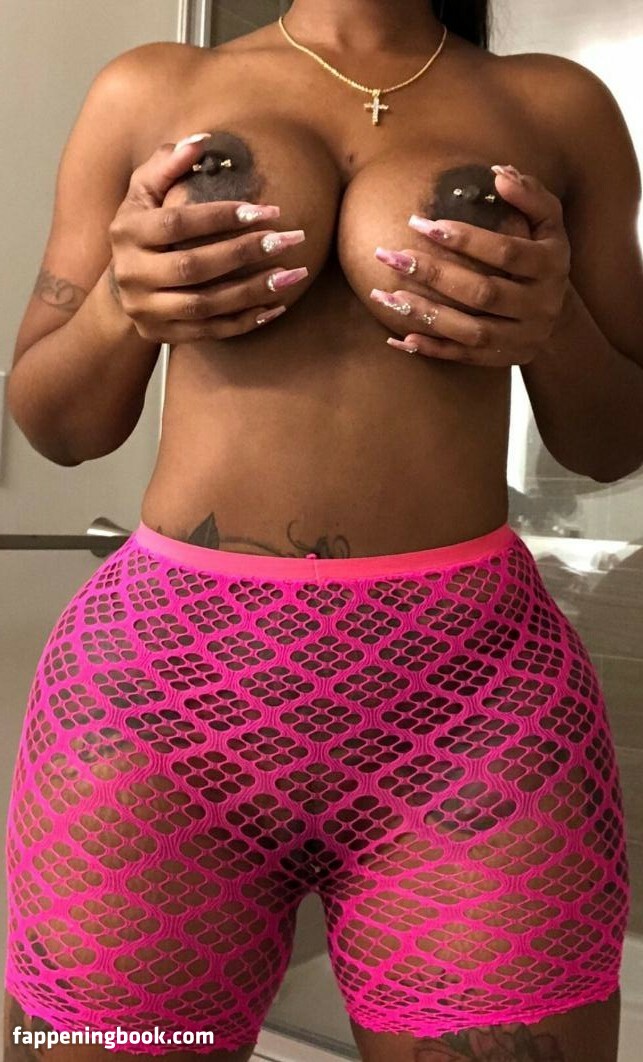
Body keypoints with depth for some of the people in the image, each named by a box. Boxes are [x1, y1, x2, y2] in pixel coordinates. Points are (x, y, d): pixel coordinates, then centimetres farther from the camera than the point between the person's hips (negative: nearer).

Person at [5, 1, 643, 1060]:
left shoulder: (557, 106, 9)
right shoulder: (149, 90, 9)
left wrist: (556, 328, -9)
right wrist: (118, 305, -10)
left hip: (476, 703, 1)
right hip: (159, 677, 1)